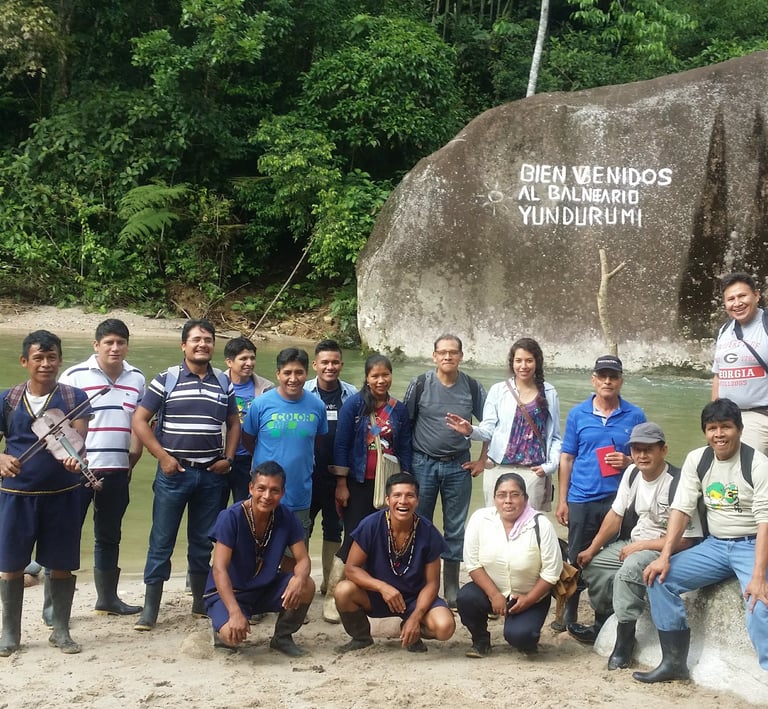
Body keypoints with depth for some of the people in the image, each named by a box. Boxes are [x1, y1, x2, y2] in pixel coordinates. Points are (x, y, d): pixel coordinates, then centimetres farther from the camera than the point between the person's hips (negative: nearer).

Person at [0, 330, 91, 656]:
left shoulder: (74, 397, -1)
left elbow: (80, 436, -13)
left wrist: (74, 456, -35)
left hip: (62, 494, -1)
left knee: (62, 564, 6)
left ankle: (61, 630, 21)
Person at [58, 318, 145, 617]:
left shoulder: (137, 378, 7)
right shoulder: (75, 376, -6)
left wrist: (132, 459, 5)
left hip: (117, 472, 5)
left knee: (109, 537, 15)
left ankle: (107, 598, 26)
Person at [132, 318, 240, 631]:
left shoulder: (224, 382, 8)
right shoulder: (166, 379, -3)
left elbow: (233, 423, 17)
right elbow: (140, 420, -4)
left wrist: (228, 458, 3)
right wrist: (163, 456, -10)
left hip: (212, 474, 3)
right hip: (173, 471, -3)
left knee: (204, 541, 11)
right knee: (162, 540, 0)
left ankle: (201, 602, 21)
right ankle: (150, 608, 5)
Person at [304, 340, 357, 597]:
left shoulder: (352, 395, 1)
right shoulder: (303, 393, -3)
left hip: (339, 473, 2)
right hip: (307, 472, -1)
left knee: (334, 528, 11)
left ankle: (330, 581, 23)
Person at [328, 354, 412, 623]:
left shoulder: (399, 409, 5)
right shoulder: (354, 404, -6)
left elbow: (404, 448, 9)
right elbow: (341, 444, -7)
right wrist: (341, 484, -9)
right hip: (359, 483, -4)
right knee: (353, 538, -5)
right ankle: (331, 598, 4)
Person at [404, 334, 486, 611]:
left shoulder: (472, 387, 0)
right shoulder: (420, 385, -4)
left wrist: (482, 461, 4)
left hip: (458, 466, 1)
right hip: (423, 464, -1)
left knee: (455, 529, 7)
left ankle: (451, 590, 17)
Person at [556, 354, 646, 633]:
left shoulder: (635, 416, 3)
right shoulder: (577, 414, 4)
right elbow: (567, 458, 6)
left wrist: (628, 461, -14)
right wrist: (562, 500, 2)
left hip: (619, 499, 0)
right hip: (581, 500, 0)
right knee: (577, 559, 7)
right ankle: (570, 613, 21)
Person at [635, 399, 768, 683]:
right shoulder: (696, 460, 1)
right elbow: (681, 509, -1)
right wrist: (665, 557, -12)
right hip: (715, 545, 6)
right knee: (660, 578, -8)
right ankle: (674, 662, 1)